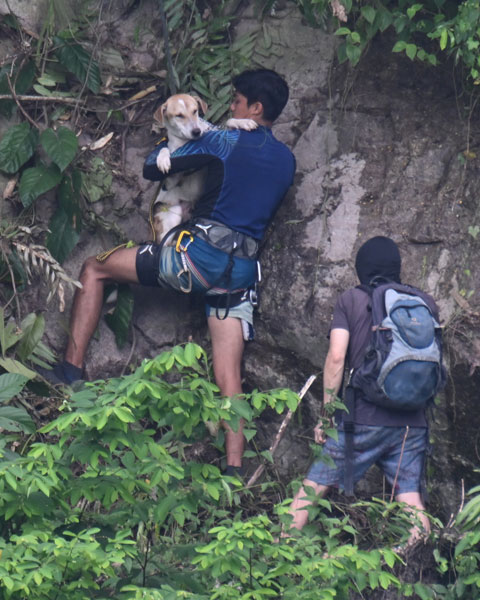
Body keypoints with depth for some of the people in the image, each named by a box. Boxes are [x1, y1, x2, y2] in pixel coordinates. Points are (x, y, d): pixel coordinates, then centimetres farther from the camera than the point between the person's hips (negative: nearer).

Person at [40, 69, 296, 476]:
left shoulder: (224, 142, -4)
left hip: (198, 256, -6)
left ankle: (72, 370, 3)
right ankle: (234, 471, -5)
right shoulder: (287, 161, 13)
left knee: (95, 269, 10)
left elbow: (152, 169, 1)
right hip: (243, 270, 6)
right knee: (229, 375, 4)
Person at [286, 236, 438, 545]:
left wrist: (326, 412, -1)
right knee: (412, 500, 3)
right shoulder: (425, 303, 9)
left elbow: (336, 357, -6)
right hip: (413, 421, 3)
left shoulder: (351, 300, 1)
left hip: (363, 418, -2)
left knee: (314, 486, 6)